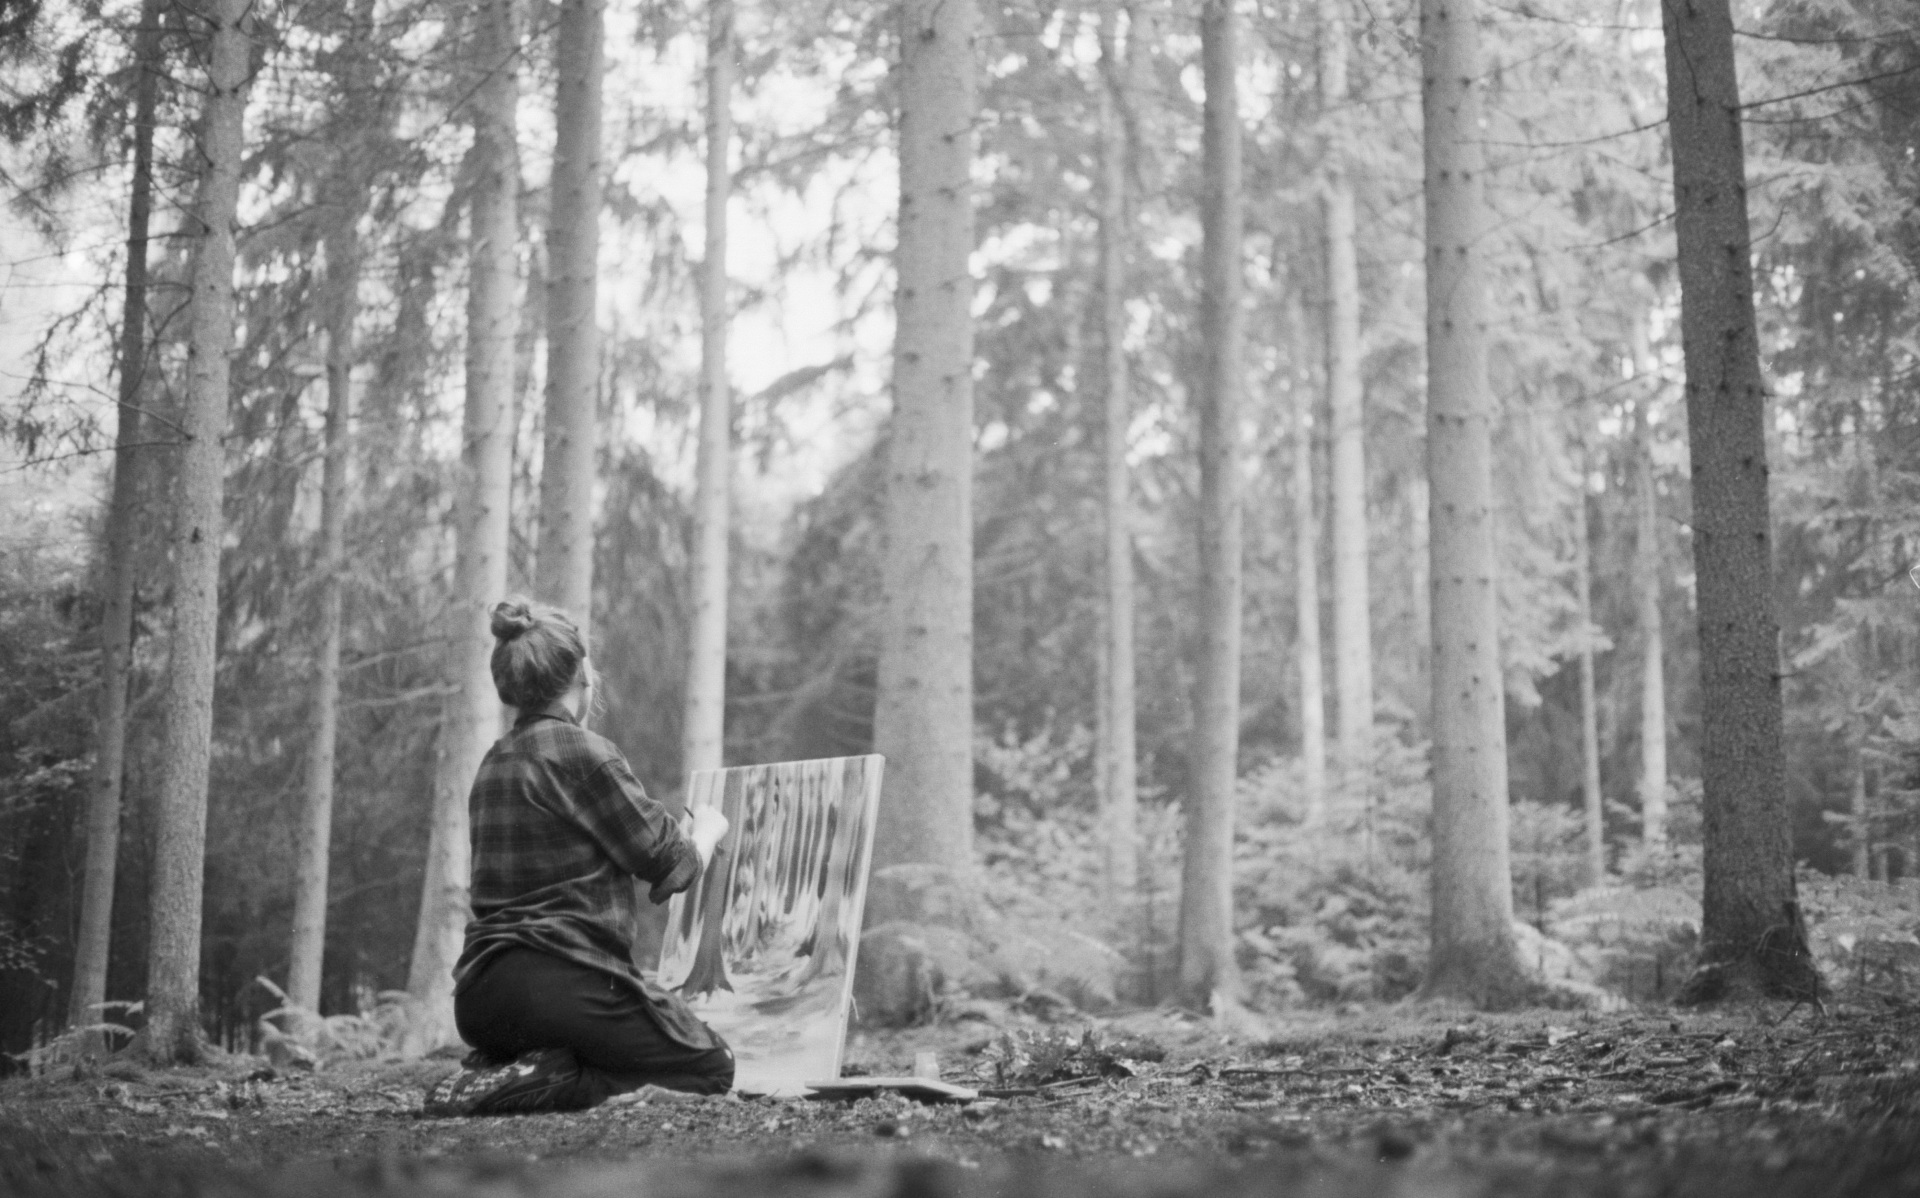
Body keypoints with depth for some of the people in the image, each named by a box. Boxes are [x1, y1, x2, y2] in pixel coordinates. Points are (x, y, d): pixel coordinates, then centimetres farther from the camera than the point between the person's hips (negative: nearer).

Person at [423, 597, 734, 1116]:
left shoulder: (494, 761, 15)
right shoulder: (581, 750, -11)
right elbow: (673, 867, -6)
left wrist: (677, 834, 28)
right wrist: (708, 828, 17)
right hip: (563, 984, -9)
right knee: (712, 1067, 8)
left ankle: (500, 1067, 5)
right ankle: (549, 1082, -13)